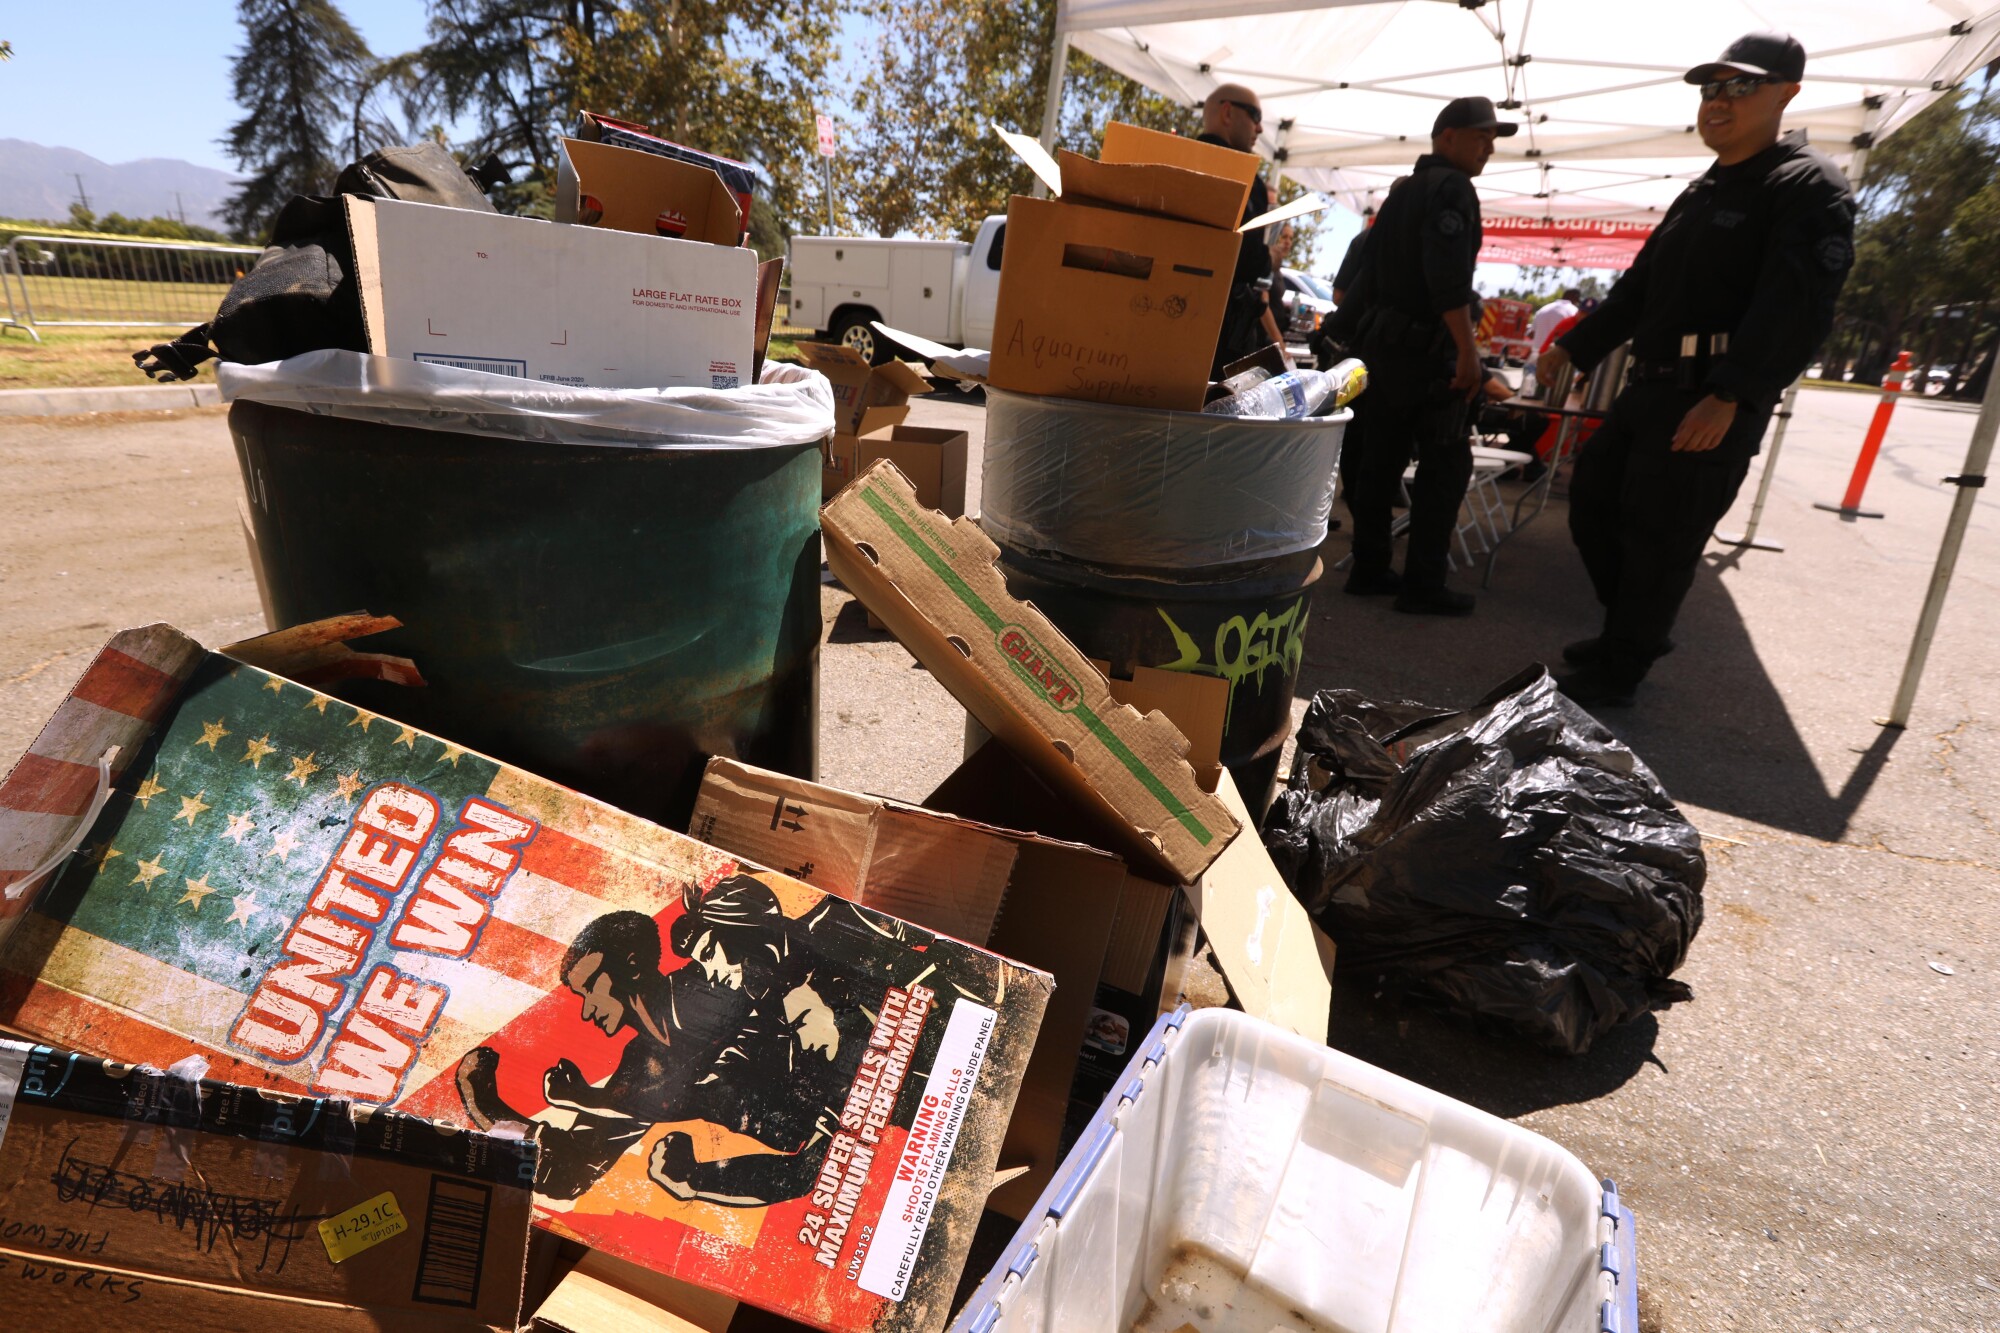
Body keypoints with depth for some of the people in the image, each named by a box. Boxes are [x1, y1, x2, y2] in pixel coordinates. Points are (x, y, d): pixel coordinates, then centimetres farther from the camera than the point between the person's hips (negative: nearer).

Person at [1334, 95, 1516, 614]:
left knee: (1379, 461, 10)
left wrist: (1357, 328, 26)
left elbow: (1370, 267, 21)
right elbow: (1449, 275, -24)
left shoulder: (1403, 190, 18)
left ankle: (1368, 570, 14)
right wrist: (1468, 349, -25)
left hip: (1382, 343, 9)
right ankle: (1423, 585, -5)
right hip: (1426, 350, -9)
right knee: (1446, 466, -4)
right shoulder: (1451, 188, -10)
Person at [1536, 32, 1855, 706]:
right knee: (1592, 501, 12)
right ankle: (1637, 629, 27)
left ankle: (1618, 672, 4)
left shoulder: (1810, 188, -7)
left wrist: (1730, 398, -31)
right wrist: (1573, 348, 25)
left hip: (1712, 402, -9)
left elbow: (1798, 306, -20)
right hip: (1649, 388, 9)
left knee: (1659, 540, -7)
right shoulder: (1700, 194, 20)